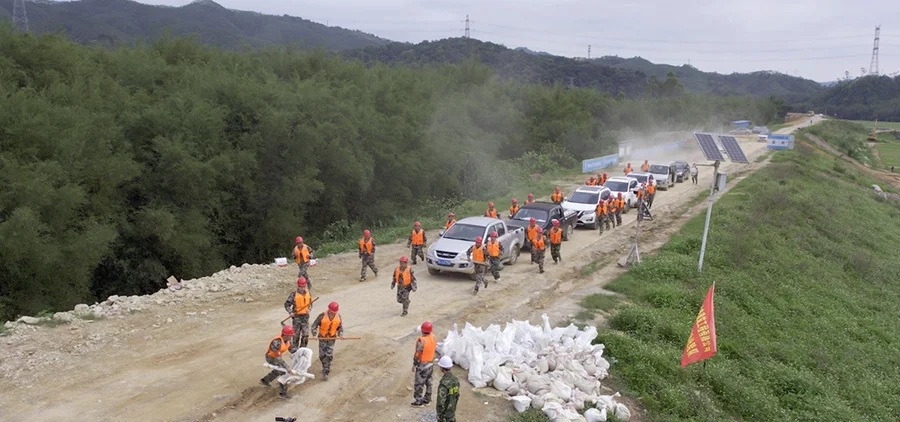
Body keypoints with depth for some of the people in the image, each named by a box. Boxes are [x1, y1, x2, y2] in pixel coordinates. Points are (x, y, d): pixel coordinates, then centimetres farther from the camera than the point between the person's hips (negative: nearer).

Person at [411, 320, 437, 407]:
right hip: (431, 363, 7)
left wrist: (414, 365, -10)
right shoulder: (433, 338, -6)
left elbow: (417, 354, -22)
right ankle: (427, 400, 29)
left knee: (419, 383, 8)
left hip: (422, 365, -7)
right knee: (428, 382, 17)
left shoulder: (421, 340, -28)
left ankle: (418, 401, 18)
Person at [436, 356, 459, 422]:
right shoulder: (455, 379, -5)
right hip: (452, 411, 7)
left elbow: (441, 402, -28)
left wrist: (439, 416, -17)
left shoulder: (443, 383, -31)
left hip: (444, 412, -7)